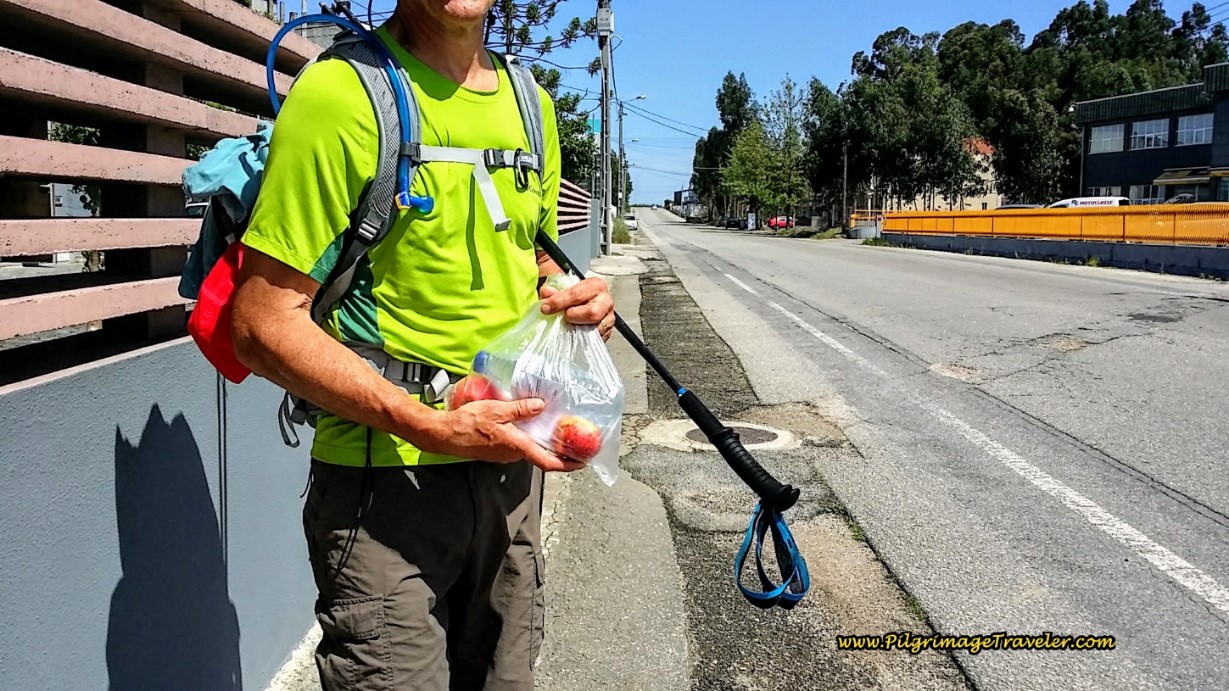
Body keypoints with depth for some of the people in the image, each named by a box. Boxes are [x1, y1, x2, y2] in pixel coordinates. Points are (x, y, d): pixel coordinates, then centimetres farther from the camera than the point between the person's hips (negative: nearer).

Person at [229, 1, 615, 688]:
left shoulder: (531, 104, 9)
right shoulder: (341, 91, -13)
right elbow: (264, 326, -16)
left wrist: (576, 298, -1)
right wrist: (432, 427, -23)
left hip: (512, 462, 7)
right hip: (387, 478, -6)